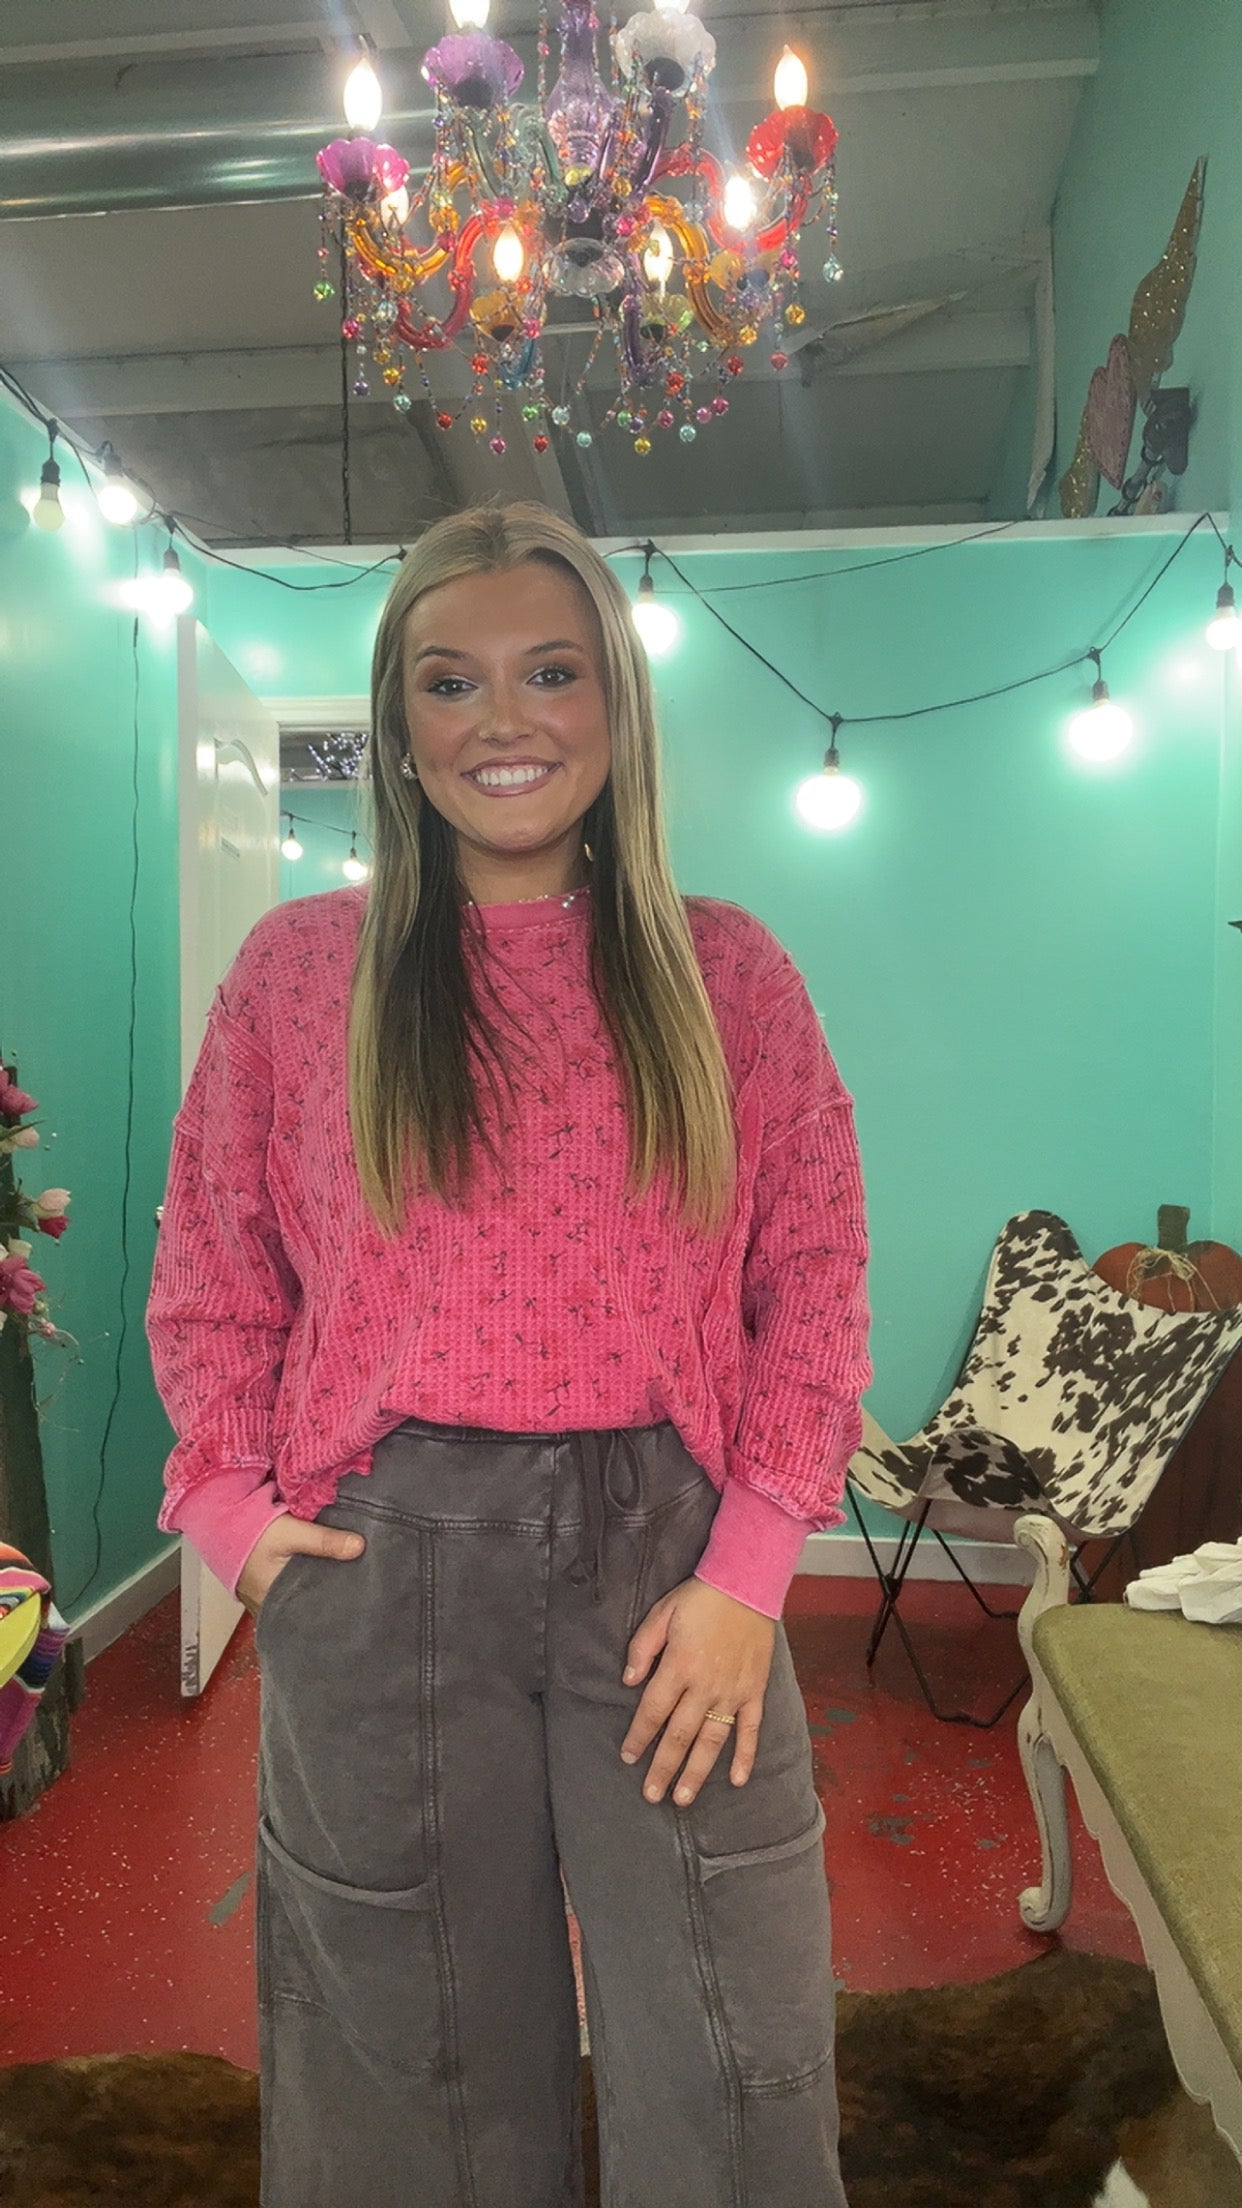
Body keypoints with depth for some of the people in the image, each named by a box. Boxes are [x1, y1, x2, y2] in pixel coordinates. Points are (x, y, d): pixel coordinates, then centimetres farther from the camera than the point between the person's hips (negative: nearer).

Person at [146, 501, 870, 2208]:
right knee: (420, 2064, 18)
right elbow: (211, 1279, 7)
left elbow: (814, 1284, 2)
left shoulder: (728, 973, 3)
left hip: (666, 1542, 1)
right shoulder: (297, 966, 3)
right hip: (385, 1555, 1)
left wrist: (749, 1568, -6)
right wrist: (233, 1505, -4)